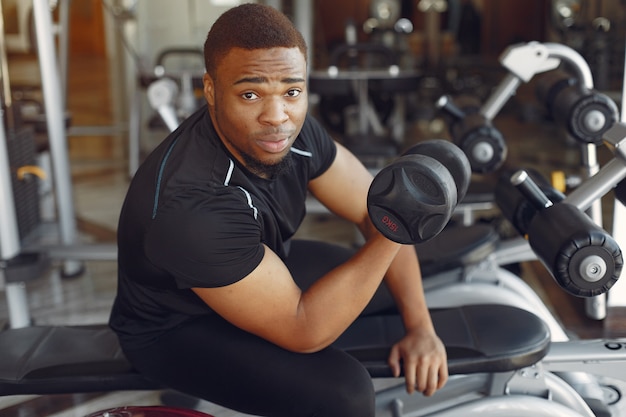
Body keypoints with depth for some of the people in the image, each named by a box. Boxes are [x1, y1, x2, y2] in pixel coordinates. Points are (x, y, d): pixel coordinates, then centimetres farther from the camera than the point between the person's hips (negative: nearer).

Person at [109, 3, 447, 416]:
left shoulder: (290, 128, -18)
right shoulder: (188, 206, -39)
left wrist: (420, 326, -10)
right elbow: (303, 330, -32)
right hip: (176, 327, -7)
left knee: (397, 285, 7)